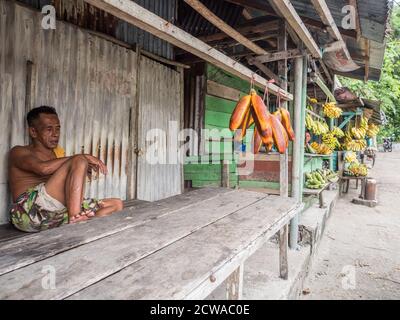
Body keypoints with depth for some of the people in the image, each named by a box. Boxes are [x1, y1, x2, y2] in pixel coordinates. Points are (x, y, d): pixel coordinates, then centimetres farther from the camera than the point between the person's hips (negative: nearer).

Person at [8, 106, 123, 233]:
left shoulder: (56, 155, 28)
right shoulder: (19, 152, 8)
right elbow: (43, 168, -17)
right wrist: (83, 157, -14)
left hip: (56, 215, 7)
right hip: (29, 212, -6)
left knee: (117, 204, -5)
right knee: (79, 161, -22)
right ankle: (75, 222, -32)